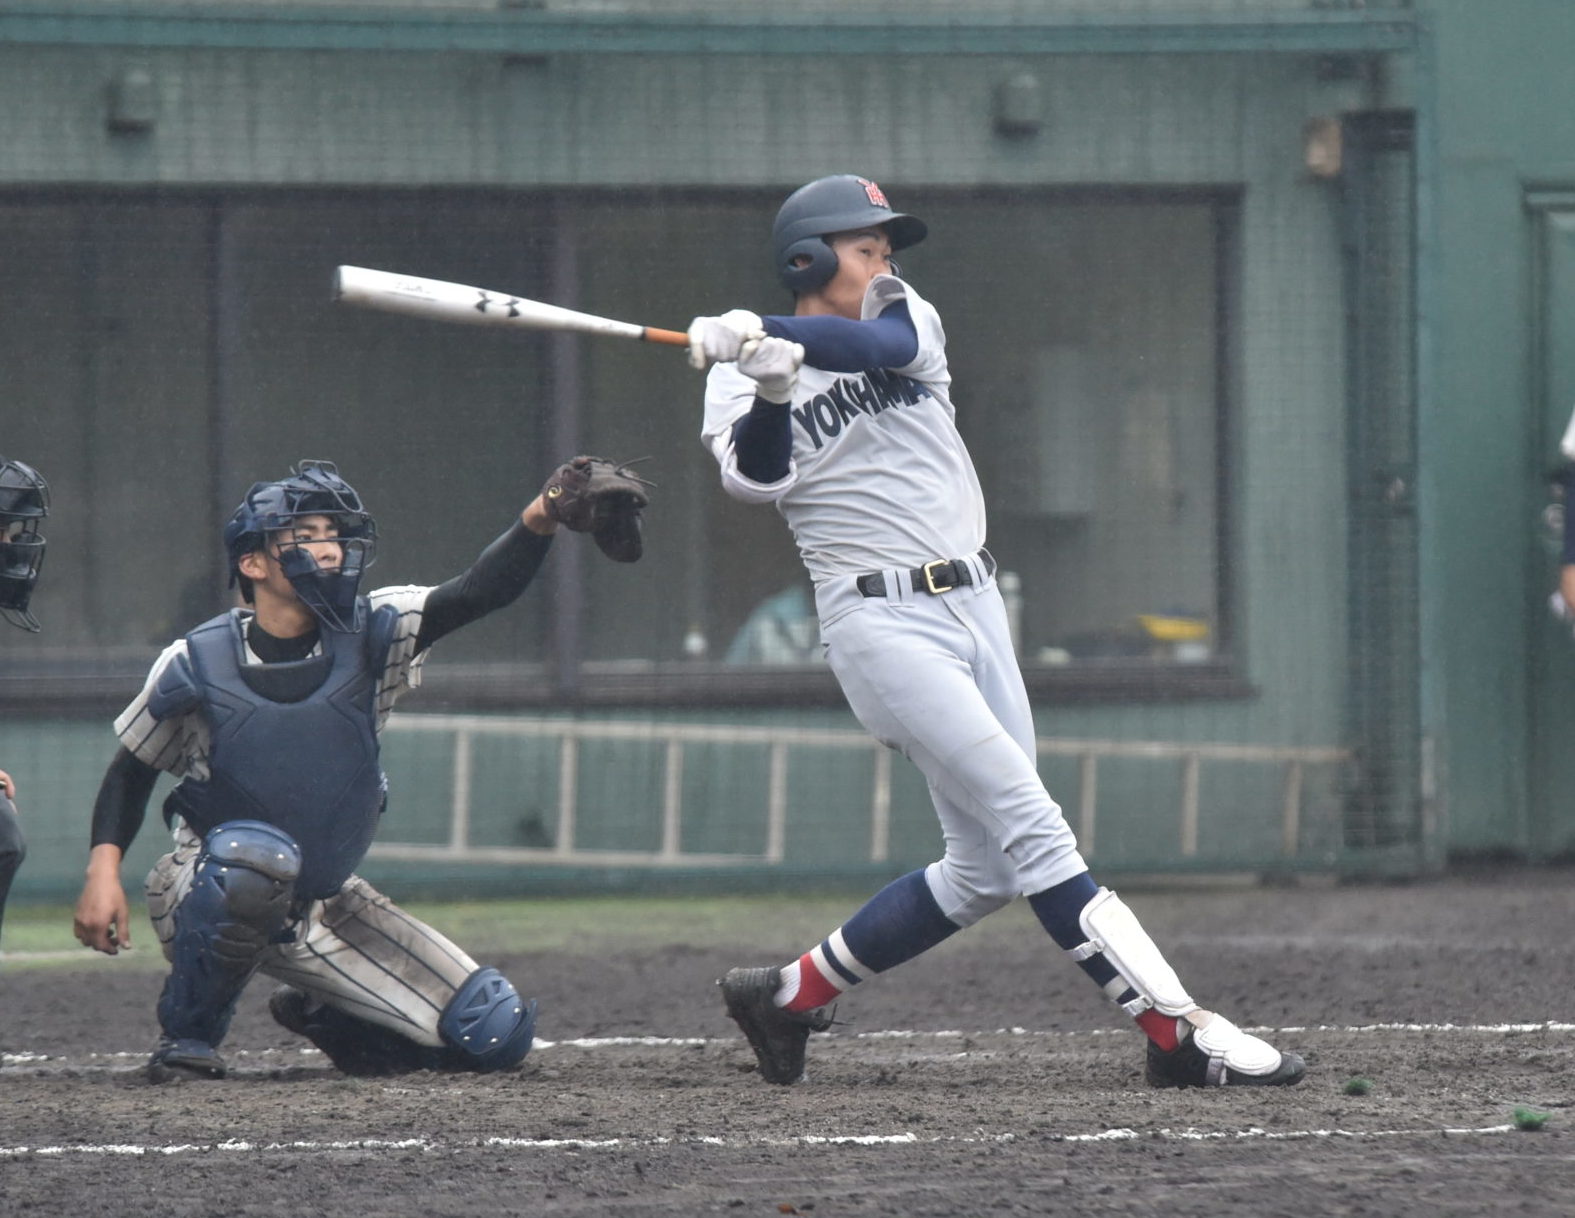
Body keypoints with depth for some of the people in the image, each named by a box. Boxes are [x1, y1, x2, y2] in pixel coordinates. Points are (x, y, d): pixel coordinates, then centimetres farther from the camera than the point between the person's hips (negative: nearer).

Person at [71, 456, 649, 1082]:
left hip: (326, 907, 4)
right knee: (255, 851, -41)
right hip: (208, 903, -4)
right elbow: (131, 772, 3)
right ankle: (187, 1036, -18)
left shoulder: (369, 637, -9)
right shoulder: (195, 665, -12)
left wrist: (541, 519, -43)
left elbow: (477, 592, -25)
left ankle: (318, 1013, 21)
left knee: (497, 1034, -5)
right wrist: (103, 870, -12)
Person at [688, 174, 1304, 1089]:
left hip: (974, 604, 6)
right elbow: (754, 479, -18)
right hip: (880, 621, -6)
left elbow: (887, 342, -16)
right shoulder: (742, 380, 1)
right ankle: (1181, 1038, -19)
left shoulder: (912, 322, 9)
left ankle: (791, 994, 21)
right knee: (1034, 832, -14)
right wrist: (768, 392, -36)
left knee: (986, 869, 9)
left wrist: (764, 330, -30)